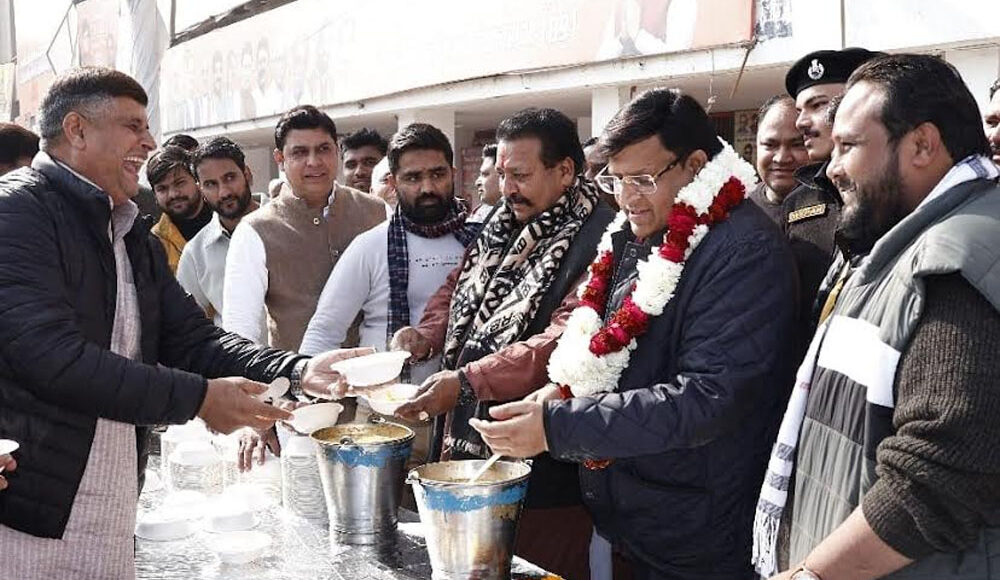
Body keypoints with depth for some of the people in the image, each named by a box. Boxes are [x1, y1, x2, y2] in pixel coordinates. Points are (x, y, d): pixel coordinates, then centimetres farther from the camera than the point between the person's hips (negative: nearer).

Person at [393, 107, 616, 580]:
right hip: (467, 443, 8)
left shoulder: (597, 240, -16)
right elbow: (459, 289, 21)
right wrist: (426, 335, 0)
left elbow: (564, 343, -25)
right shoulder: (503, 226, 11)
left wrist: (466, 381, -29)